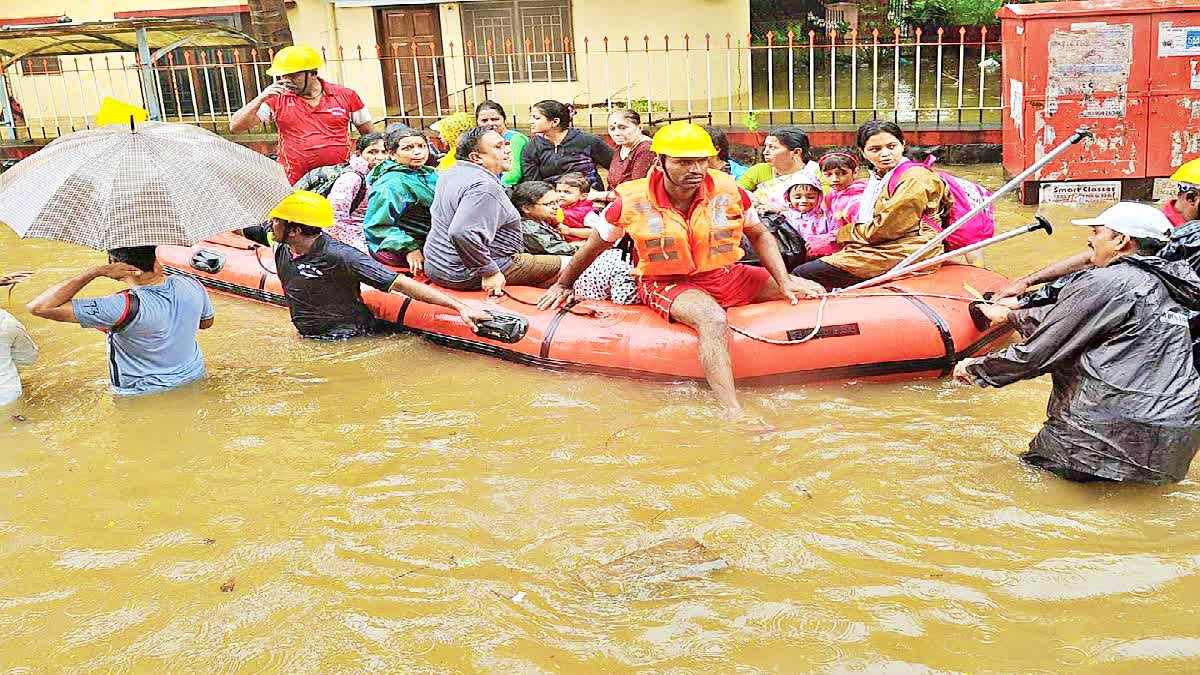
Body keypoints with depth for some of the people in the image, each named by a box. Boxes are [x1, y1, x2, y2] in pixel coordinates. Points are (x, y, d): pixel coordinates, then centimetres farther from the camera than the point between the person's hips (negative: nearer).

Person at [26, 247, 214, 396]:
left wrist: (96, 271, -33)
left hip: (143, 394, -5)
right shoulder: (192, 286, -18)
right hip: (194, 379, 5)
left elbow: (38, 307, -34)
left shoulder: (127, 307, -35)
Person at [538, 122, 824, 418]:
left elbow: (759, 235, 9)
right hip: (666, 284, -5)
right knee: (713, 319, -38)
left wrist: (784, 280, -3)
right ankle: (734, 413, -46)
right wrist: (563, 284, 16)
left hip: (726, 275, 5)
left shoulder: (730, 191, -6)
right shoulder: (631, 202, -12)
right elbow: (594, 246, 5)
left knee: (808, 292, 0)